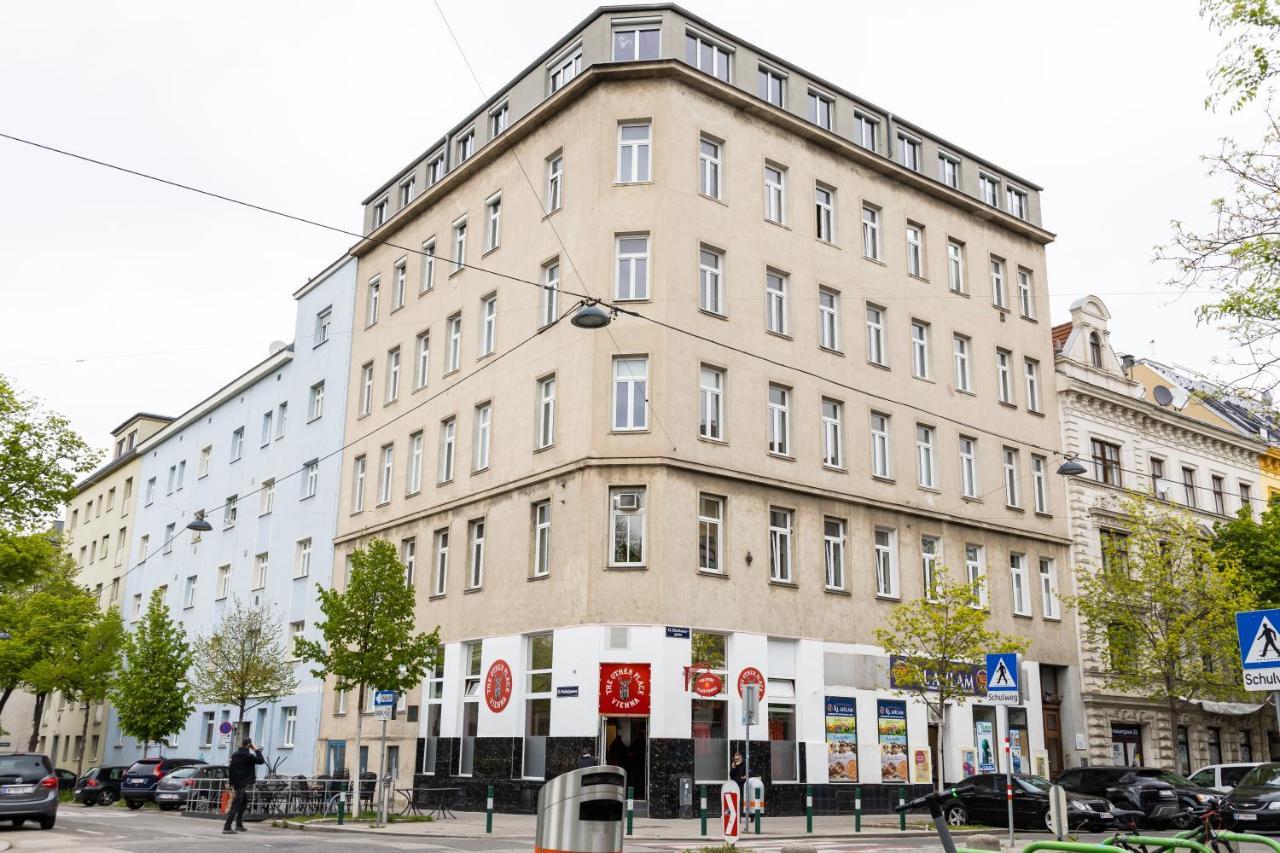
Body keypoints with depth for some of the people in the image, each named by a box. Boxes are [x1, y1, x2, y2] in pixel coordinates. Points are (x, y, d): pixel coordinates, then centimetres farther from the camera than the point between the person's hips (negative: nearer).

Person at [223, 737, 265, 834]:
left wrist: (231, 782, 19)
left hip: (236, 782, 9)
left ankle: (239, 825, 24)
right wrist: (256, 750, -5)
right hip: (244, 783, -9)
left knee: (244, 801, 22)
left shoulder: (235, 754, 9)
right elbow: (261, 761, -13)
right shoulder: (248, 756, -15)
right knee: (236, 806, -8)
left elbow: (230, 769, 13)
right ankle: (227, 828, -12)